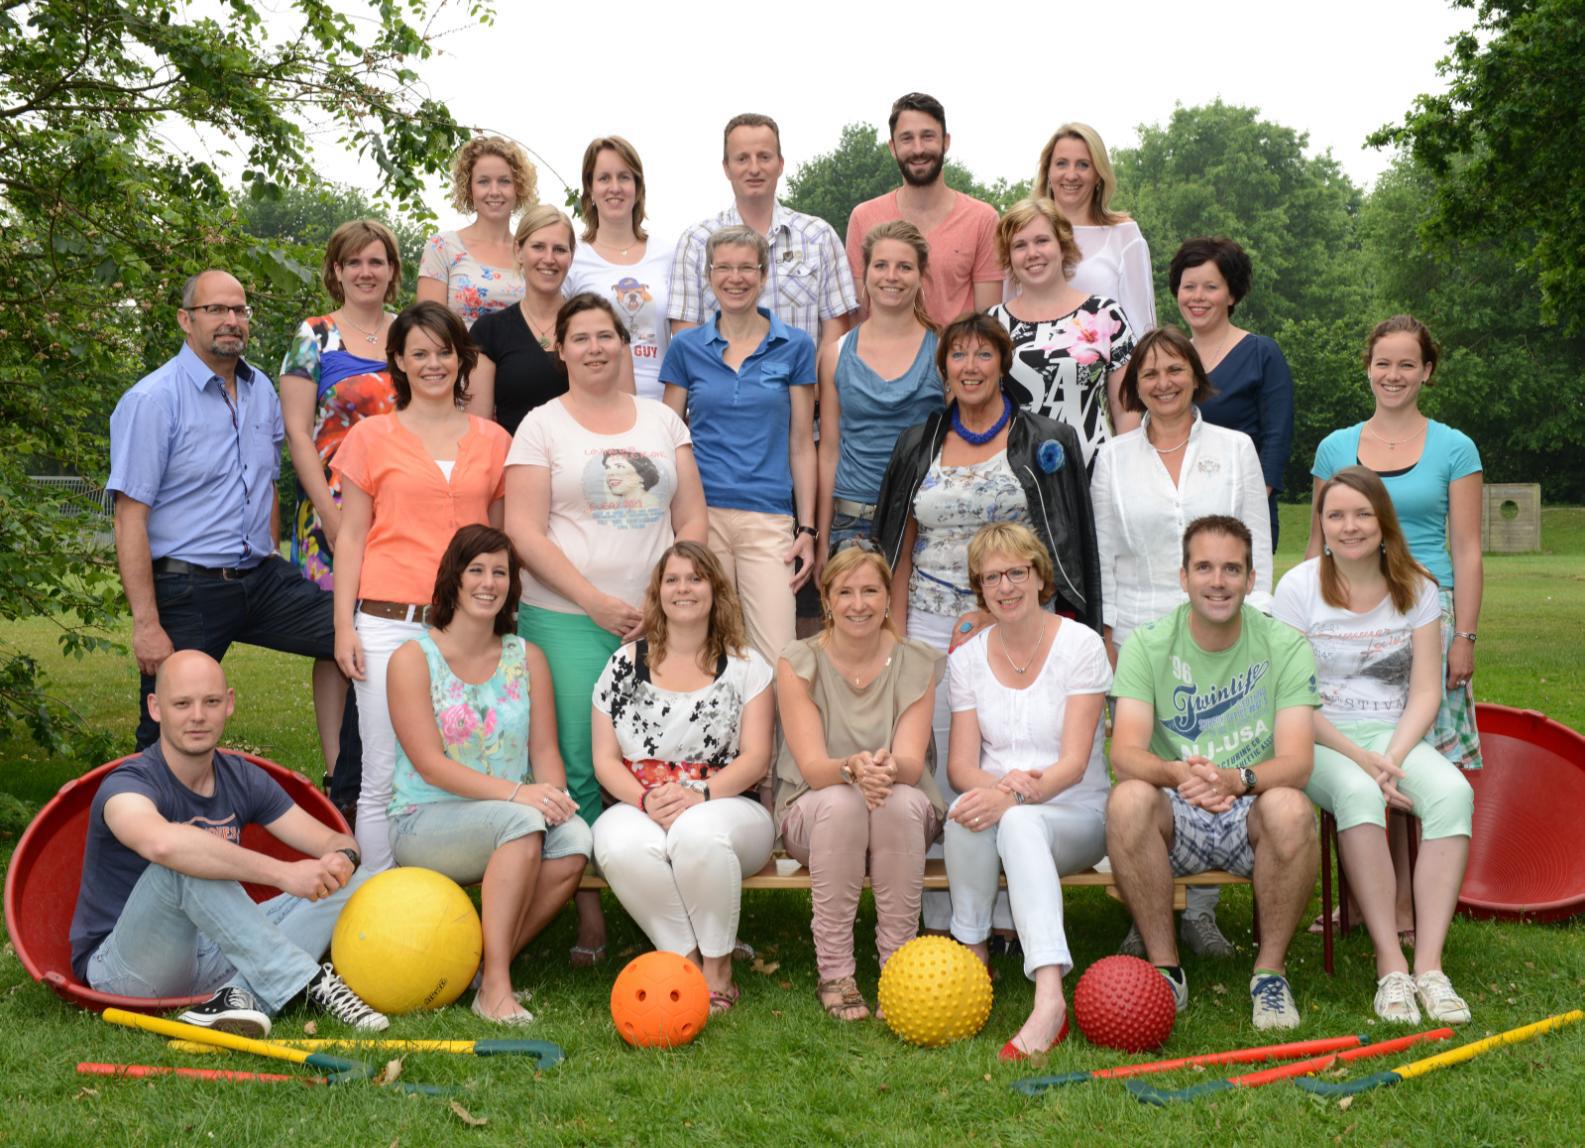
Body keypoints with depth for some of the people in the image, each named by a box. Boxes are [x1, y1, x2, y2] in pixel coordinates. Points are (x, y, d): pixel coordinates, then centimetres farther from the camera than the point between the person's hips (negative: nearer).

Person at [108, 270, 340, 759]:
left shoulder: (262, 390, 10)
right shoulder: (152, 400, -10)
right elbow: (130, 519, -14)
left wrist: (273, 567, 15)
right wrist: (146, 625, -19)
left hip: (259, 577, 6)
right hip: (186, 591, -6)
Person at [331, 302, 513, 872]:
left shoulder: (492, 440, 11)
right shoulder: (372, 436, 7)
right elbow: (350, 536, 7)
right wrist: (344, 626, 0)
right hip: (389, 625, -1)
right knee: (385, 778, -1)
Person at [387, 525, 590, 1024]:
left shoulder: (527, 659, 11)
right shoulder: (414, 658, -3)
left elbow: (544, 749, 5)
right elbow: (430, 764, -13)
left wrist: (554, 794, -19)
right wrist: (516, 793, -26)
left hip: (514, 818, 4)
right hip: (423, 822, -4)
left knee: (574, 838, -29)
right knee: (523, 821, -35)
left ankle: (491, 969, -14)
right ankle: (494, 986, -29)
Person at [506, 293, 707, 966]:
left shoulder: (662, 421, 15)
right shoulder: (542, 426, 5)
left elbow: (692, 520, 13)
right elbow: (524, 531, -4)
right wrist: (598, 603, -11)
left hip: (657, 622, 3)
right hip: (567, 620, -2)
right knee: (577, 767, -5)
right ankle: (588, 915, 4)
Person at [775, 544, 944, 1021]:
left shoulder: (917, 664, -3)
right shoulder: (799, 663, -6)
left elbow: (911, 762, -13)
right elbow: (812, 766, -16)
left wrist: (889, 767, -38)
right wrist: (852, 768, -39)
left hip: (906, 816, 1)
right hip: (813, 814, -1)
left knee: (901, 802, -34)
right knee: (840, 802, -35)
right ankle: (834, 973, -28)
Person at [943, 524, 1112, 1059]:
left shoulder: (1080, 644, -4)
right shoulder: (967, 659, 8)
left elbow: (1074, 763, -12)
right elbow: (961, 764, 0)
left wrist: (1017, 795, -30)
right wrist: (997, 784, -23)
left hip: (1075, 817, -3)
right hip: (998, 805, 3)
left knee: (1020, 821, -38)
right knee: (967, 810, -34)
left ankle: (1049, 998, -52)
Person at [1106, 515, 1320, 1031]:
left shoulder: (1285, 646, -4)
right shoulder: (1148, 645, -3)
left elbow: (1297, 762, -16)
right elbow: (1125, 754, -16)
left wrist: (1238, 780, -38)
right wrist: (1178, 773, -39)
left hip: (1250, 817, 0)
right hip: (1175, 819, 0)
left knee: (1289, 808, -33)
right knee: (1127, 800, -31)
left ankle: (1270, 970, -12)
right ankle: (1165, 969, -15)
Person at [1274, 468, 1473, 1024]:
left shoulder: (1416, 590, 6)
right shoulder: (1299, 587, -2)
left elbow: (1425, 692, 2)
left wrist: (1392, 757, -16)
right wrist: (1360, 758, -18)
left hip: (1395, 734, 3)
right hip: (1318, 739, -3)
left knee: (1453, 792, -29)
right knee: (1357, 792, -37)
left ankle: (1429, 963, -30)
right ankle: (1391, 965, -34)